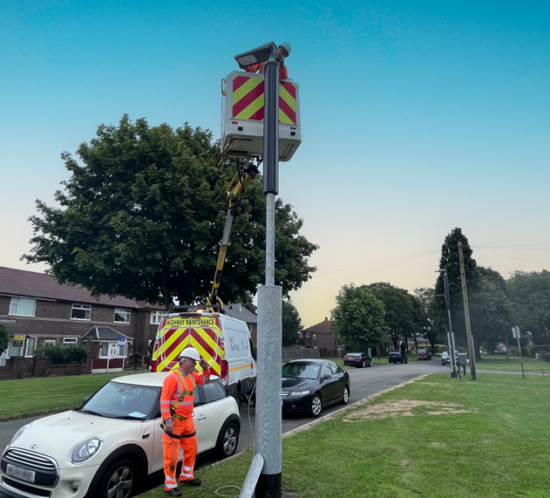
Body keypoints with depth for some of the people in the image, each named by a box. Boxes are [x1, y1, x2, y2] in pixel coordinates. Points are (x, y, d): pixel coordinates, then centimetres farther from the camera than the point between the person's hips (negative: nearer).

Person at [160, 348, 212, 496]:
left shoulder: (192, 375, 5)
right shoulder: (172, 378, -22)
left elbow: (204, 380, 21)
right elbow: (164, 400, -23)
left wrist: (205, 368, 2)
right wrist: (167, 420, -26)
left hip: (188, 420, 9)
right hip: (174, 421, -9)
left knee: (191, 449, 19)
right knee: (172, 454, 1)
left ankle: (186, 476, 38)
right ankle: (170, 485, 13)